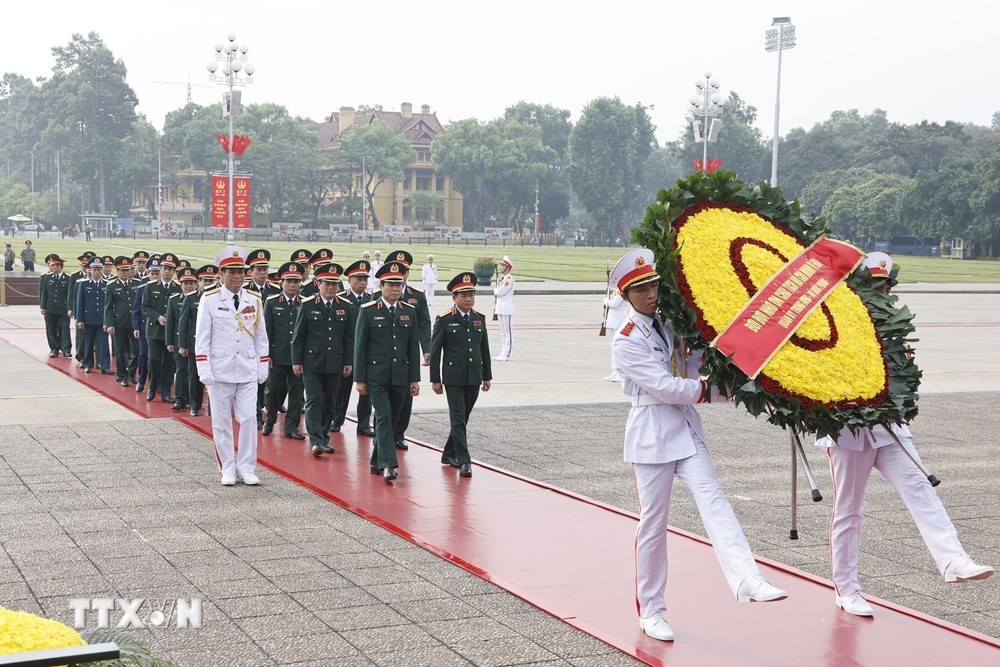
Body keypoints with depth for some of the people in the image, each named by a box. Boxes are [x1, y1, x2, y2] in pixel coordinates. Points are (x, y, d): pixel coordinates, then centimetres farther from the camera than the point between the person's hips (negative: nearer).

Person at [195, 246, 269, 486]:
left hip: (248, 371, 2)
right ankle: (227, 469, 15)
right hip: (220, 371, -2)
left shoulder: (254, 301, 6)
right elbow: (202, 337, -3)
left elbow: (261, 338, 11)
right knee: (222, 422, 5)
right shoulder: (209, 299, -3)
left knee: (249, 419, -2)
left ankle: (246, 467, 9)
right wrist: (204, 370, -8)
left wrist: (263, 368, 7)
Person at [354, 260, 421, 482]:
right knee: (384, 417, -13)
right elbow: (360, 346, -2)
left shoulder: (409, 311, 8)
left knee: (391, 420, 9)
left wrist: (414, 379, 6)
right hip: (376, 376, -4)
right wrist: (359, 378, -5)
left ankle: (377, 462, 22)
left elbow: (413, 347, 10)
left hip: (400, 377, 4)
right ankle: (388, 465, -18)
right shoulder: (368, 311, -3)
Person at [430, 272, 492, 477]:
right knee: (458, 419, -7)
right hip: (454, 379, -5)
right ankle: (464, 461, -9)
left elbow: (484, 349, 14)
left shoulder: (479, 319, 8)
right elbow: (435, 351, -4)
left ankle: (449, 454, 28)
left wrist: (487, 376, 12)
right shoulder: (444, 320, -6)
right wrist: (435, 379, -5)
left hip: (474, 379, 5)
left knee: (463, 419, 13)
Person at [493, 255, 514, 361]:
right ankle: (503, 352, 17)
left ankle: (507, 354, -6)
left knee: (507, 331, -7)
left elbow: (500, 292, -19)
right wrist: (497, 290, 1)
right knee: (502, 331, 12)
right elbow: (497, 293, 22)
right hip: (500, 307, 10)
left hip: (506, 307, -10)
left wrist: (495, 289, 0)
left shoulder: (509, 279, -13)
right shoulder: (502, 278, 16)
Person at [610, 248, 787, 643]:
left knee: (712, 499, -14)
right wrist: (706, 390, -10)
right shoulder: (627, 341, -9)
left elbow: (690, 372, 12)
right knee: (653, 521, 1)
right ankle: (651, 611, 13)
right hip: (652, 431, -5)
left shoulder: (669, 325, 11)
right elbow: (664, 386, -17)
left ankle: (747, 581, -30)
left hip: (686, 426, 5)